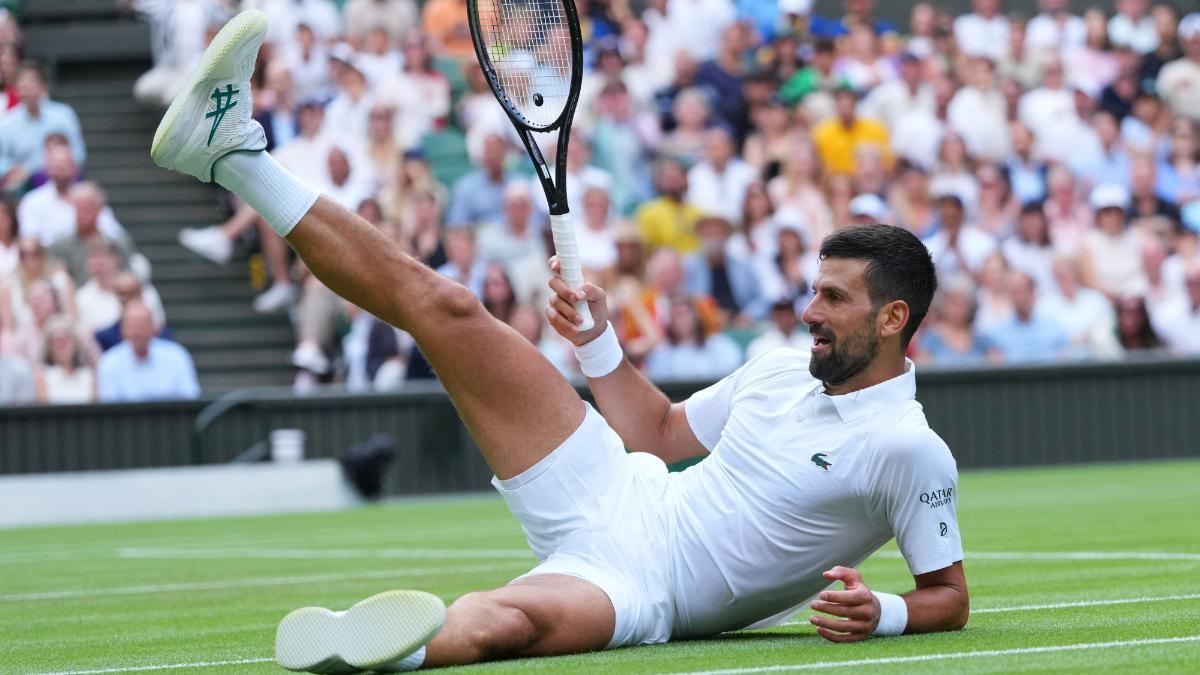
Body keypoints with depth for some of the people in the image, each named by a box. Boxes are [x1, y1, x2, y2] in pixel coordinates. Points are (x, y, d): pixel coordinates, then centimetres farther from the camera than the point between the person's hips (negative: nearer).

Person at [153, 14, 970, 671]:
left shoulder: (910, 452, -11)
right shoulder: (779, 372, 11)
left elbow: (950, 596, -9)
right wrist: (597, 340, 15)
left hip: (638, 588, -7)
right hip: (610, 497, 7)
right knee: (444, 306, 0)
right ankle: (235, 155, 2)